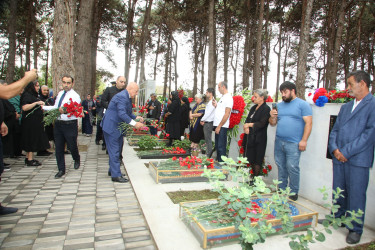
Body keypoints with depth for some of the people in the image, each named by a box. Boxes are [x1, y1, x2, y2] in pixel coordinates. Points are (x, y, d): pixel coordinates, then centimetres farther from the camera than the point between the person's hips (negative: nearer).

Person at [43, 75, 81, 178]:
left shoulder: (75, 96, -9)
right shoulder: (60, 94, 14)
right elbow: (55, 107, 21)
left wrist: (65, 111, -36)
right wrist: (43, 107, 14)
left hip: (70, 124, -6)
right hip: (58, 124, 7)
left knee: (72, 146, 5)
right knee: (58, 148, 8)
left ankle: (77, 160, 38)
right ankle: (61, 170, 20)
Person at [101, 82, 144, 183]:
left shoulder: (127, 97, 12)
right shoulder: (122, 97, -21)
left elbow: (127, 112, 19)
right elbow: (122, 114, -30)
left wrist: (136, 117, 4)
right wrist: (134, 123, -32)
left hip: (117, 127, 11)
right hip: (111, 127, -11)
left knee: (116, 150, 18)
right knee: (114, 151, -6)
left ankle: (112, 170, 31)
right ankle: (116, 175, 1)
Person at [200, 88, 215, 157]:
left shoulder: (212, 102, -15)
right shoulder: (209, 102, 16)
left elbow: (208, 113, -18)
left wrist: (202, 120, -7)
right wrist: (203, 120, 6)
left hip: (209, 123, -10)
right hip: (206, 123, 10)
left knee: (208, 140, -4)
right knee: (207, 139, 15)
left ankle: (208, 155, 2)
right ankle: (207, 153, 23)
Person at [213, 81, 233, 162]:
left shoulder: (228, 98, -11)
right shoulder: (223, 97, 18)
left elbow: (227, 114, -17)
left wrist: (219, 126, -18)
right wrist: (216, 106, 6)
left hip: (222, 127, -9)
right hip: (218, 126, 9)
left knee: (221, 147, -5)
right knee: (217, 146, 15)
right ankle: (218, 162, 24)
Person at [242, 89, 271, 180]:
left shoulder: (266, 109, -8)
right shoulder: (253, 108, 16)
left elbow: (262, 124, -16)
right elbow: (247, 120, 13)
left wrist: (249, 125, -12)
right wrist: (246, 127, -7)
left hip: (259, 138, -7)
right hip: (250, 137, 7)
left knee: (257, 160, 0)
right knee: (250, 158, 10)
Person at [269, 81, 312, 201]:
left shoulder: (302, 104, -1)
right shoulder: (279, 105, 16)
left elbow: (308, 123, -7)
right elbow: (273, 123, 18)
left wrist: (304, 140, -14)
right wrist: (272, 117, -4)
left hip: (293, 143, -5)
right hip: (279, 142, 6)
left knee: (292, 167, -6)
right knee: (281, 166, 11)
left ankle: (294, 192, 10)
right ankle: (281, 189, 23)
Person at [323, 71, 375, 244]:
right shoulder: (345, 107, 18)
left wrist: (346, 152, -14)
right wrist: (335, 149, -3)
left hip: (358, 160, -6)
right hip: (339, 158, 6)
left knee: (356, 195, 3)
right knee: (338, 191, 15)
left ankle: (355, 229, 19)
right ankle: (338, 218, 33)